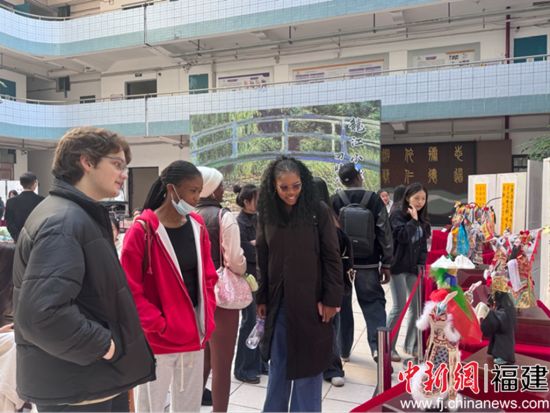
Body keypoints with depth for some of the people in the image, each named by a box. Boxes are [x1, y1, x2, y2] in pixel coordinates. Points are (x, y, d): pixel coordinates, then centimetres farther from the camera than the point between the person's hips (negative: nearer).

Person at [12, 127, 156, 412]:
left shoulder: (82, 215, 10)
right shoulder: (63, 221, -23)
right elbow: (42, 313, -33)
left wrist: (106, 340, 14)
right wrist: (102, 344, -21)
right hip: (73, 388, -9)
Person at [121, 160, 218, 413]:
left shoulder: (198, 226, 4)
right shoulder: (142, 231, -14)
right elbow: (130, 290, -12)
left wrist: (207, 315, 4)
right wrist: (158, 324, -13)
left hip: (194, 336, 6)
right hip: (158, 340, -5)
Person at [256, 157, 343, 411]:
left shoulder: (318, 211, -7)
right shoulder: (267, 214, 2)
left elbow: (332, 258, -5)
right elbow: (262, 259, 7)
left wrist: (331, 299, -8)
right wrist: (261, 299, 7)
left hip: (311, 300, -3)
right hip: (278, 301, 3)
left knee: (308, 363, 8)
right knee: (278, 364, 15)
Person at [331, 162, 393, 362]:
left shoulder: (334, 201, -5)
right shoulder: (374, 200, -4)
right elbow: (385, 233, -4)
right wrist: (386, 263, 3)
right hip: (367, 263, 0)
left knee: (342, 306, 12)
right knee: (373, 303, 8)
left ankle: (343, 350, 21)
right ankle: (378, 345, -7)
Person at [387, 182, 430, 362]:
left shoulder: (422, 221, 13)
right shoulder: (397, 215, -7)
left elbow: (423, 245, 15)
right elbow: (402, 236, -23)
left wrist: (423, 263, 2)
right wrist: (413, 220, -16)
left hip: (414, 267, 7)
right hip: (398, 266, -7)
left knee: (417, 306, 8)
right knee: (399, 307, -7)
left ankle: (411, 344, 23)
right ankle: (388, 347, 5)